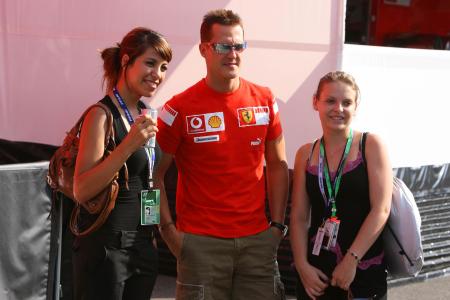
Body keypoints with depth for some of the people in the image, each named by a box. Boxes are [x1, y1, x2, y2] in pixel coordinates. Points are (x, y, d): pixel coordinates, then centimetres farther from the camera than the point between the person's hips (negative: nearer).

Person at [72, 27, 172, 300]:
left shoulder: (145, 114, 9)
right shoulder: (102, 115, -14)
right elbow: (81, 191, -21)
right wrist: (129, 145, -28)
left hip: (143, 245, 7)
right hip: (106, 246, -7)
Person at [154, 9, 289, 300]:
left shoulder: (265, 100, 5)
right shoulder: (180, 108, -6)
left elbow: (277, 165, 12)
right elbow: (155, 173, -1)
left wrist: (277, 224, 5)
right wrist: (168, 230, -7)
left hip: (258, 238, 3)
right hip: (201, 241, -3)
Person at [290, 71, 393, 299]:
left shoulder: (371, 146, -3)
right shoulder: (305, 154, 5)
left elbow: (381, 209, -10)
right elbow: (299, 217, 5)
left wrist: (351, 260, -15)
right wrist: (302, 265, -7)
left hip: (364, 271, -3)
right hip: (316, 271, 3)